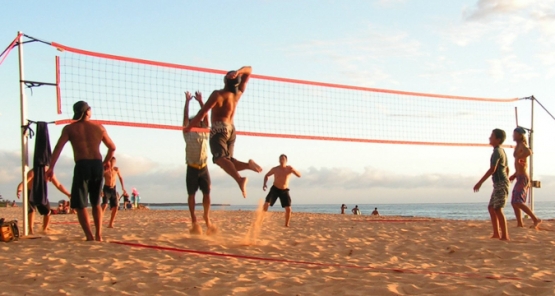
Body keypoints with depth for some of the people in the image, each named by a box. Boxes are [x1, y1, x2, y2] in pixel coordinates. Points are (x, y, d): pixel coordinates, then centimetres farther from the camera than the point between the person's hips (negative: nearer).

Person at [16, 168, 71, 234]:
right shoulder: (33, 172, -32)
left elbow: (58, 185, -8)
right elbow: (23, 183, -43)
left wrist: (68, 194, -14)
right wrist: (19, 190, -64)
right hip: (30, 193, -5)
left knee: (48, 212, 1)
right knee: (32, 209, -27)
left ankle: (45, 229, 22)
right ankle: (31, 230, -28)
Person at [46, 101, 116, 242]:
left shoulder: (69, 128, 7)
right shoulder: (99, 128, 14)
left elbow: (58, 147, -5)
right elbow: (112, 147, 20)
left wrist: (51, 168, -8)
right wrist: (107, 161, 37)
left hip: (82, 166, -3)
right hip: (97, 165, 3)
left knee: (80, 204, 3)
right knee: (96, 203, 19)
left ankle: (89, 236, -10)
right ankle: (99, 235, 10)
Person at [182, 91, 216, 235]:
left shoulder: (205, 133, 10)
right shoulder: (188, 134, 4)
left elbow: (206, 116, 4)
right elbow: (185, 118, -2)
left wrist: (200, 101, 0)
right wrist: (187, 101, -4)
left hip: (203, 167, 2)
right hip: (192, 168, -2)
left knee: (206, 193, -2)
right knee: (191, 194, 0)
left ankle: (207, 218, 7)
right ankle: (194, 221, 3)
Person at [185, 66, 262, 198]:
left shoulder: (218, 94, -10)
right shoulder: (238, 93, 7)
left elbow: (202, 113, -10)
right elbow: (248, 70, 16)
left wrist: (189, 127, 1)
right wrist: (239, 72, -6)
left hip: (219, 129, -7)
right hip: (231, 129, 7)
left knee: (220, 158, -21)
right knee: (227, 160, 13)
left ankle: (239, 179, -45)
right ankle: (247, 164, -16)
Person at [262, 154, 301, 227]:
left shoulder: (289, 168, -6)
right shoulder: (275, 169, -7)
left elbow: (299, 175, -11)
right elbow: (267, 175, 9)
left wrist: (293, 170, -31)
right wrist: (264, 184, -9)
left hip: (284, 191, 1)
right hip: (275, 189, -1)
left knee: (288, 209, -9)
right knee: (266, 204, -21)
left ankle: (286, 225, 9)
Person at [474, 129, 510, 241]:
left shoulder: (497, 151, -14)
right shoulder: (502, 151, 17)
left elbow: (492, 169, -22)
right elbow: (507, 169, 24)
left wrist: (480, 182, -21)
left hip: (500, 183, -10)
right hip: (500, 183, 10)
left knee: (498, 209, -10)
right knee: (491, 207, 12)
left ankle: (505, 235, -9)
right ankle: (496, 233, 14)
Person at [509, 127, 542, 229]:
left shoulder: (522, 144, -9)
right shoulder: (519, 146, 19)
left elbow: (529, 152, -35)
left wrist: (518, 157, -22)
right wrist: (514, 175, 20)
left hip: (522, 178, -10)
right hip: (521, 178, 10)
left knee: (517, 202, -18)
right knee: (514, 202, 14)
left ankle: (535, 219, -19)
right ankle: (520, 224, 17)